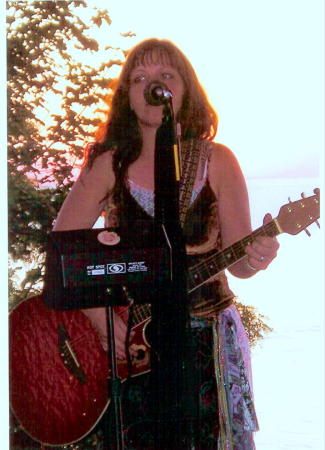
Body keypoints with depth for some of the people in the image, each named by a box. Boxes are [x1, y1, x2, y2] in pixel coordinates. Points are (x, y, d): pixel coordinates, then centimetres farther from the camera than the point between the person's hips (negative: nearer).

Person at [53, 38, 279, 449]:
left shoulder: (216, 161, -1)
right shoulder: (109, 164, -2)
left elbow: (235, 261, -2)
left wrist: (255, 258, -25)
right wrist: (99, 317, -13)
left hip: (208, 335, 1)